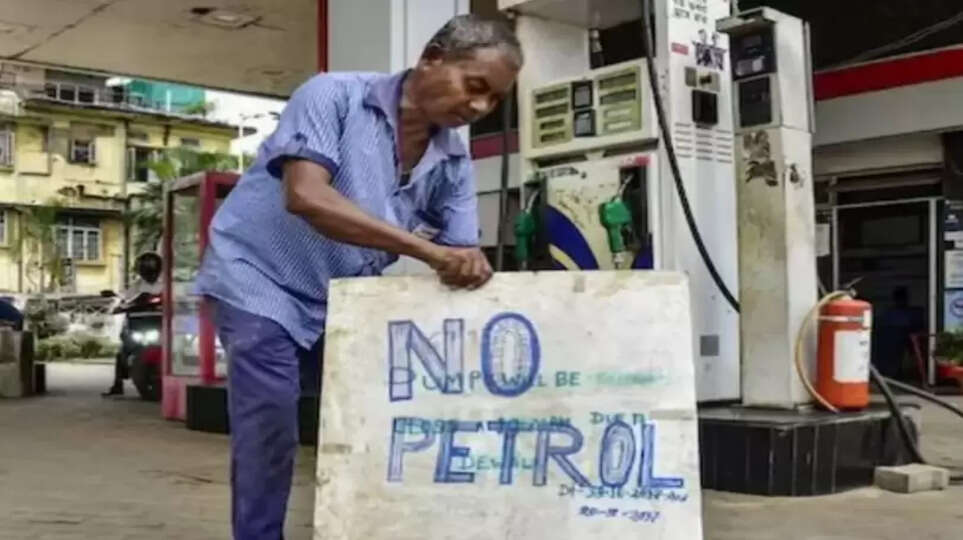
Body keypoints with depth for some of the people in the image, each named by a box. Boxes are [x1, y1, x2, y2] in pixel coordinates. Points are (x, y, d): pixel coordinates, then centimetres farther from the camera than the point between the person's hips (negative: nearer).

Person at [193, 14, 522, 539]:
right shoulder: (334, 95, -20)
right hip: (260, 280, -6)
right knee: (270, 437, -12)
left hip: (343, 300, 6)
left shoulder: (454, 162, -3)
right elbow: (305, 197, -35)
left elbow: (464, 257, -3)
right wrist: (424, 248, -41)